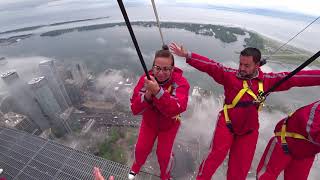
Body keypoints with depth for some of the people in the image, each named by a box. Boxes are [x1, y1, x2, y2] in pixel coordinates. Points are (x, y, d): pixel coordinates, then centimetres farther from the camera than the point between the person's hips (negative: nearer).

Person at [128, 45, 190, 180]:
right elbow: (135, 109, -25)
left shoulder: (181, 83, -28)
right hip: (149, 121, 2)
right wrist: (147, 95, -44)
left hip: (169, 124, -1)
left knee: (164, 153, 8)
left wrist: (158, 91, -56)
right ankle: (136, 166, 52)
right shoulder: (146, 79, -22)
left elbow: (176, 110, -42)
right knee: (141, 148, 14)